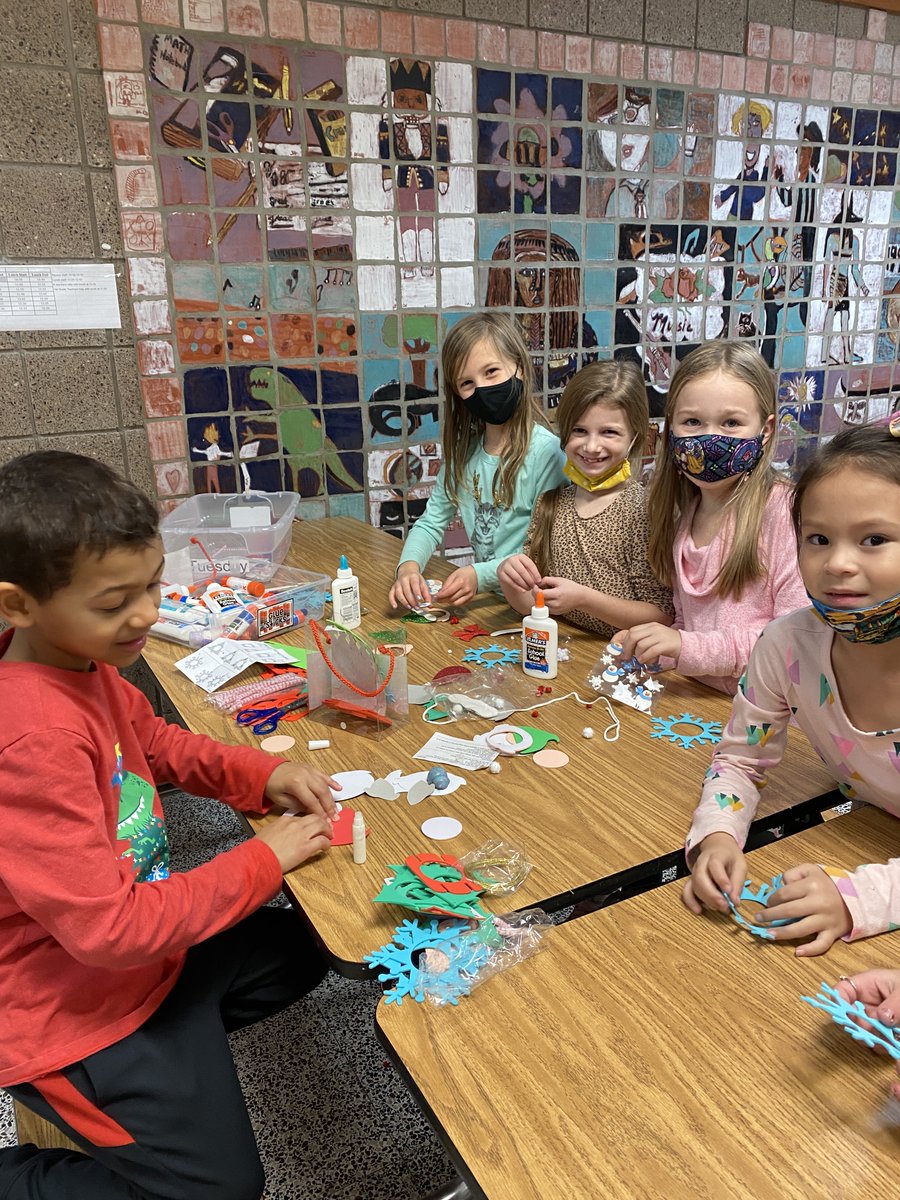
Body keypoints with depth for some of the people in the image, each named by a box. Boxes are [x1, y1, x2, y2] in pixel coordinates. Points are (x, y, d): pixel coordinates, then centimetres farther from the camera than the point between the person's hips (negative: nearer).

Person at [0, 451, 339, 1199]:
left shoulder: (86, 662, -9)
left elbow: (157, 742, 10)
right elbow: (111, 930, -32)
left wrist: (262, 774, -7)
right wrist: (263, 861, -20)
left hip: (146, 945, 8)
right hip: (75, 1007, -8)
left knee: (298, 950, 22)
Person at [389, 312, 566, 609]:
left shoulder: (545, 451, -14)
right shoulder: (463, 449, 6)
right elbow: (431, 523, 9)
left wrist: (480, 575, -24)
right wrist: (409, 565, -11)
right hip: (484, 600, 5)